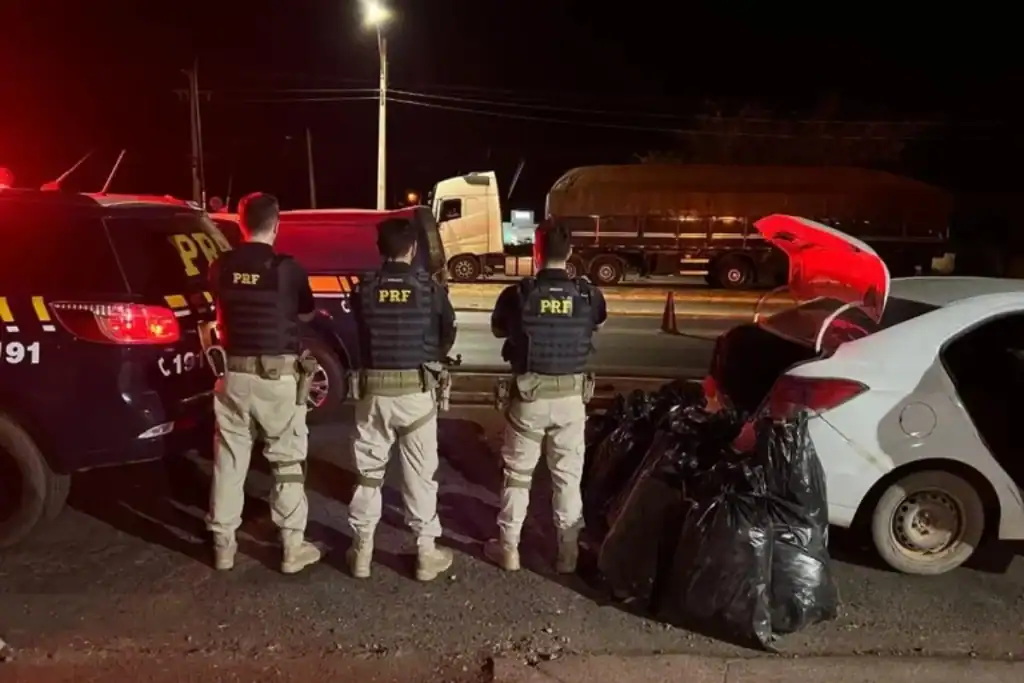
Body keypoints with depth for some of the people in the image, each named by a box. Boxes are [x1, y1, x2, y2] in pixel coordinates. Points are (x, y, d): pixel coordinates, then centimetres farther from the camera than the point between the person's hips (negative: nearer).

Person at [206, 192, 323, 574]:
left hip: (235, 373, 4)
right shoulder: (287, 268, -10)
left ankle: (223, 544, 22)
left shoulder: (220, 268, 1)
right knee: (287, 461, 6)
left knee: (229, 460, 13)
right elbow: (307, 314, 6)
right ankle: (293, 546, 11)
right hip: (278, 375, -3)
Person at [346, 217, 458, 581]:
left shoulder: (363, 288, -4)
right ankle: (427, 551, 15)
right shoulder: (430, 288, -6)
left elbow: (359, 332, 6)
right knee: (420, 473, 8)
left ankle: (362, 549, 21)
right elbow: (448, 335, 5)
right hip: (416, 390, -1)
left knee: (368, 470, 13)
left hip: (373, 388, 1)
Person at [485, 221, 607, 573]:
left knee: (517, 474, 14)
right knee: (568, 476, 13)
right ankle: (568, 552, 23)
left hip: (529, 396, -1)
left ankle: (508, 548, 24)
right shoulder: (588, 295, -7)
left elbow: (497, 330, 8)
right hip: (571, 397, 1)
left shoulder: (516, 294, -12)